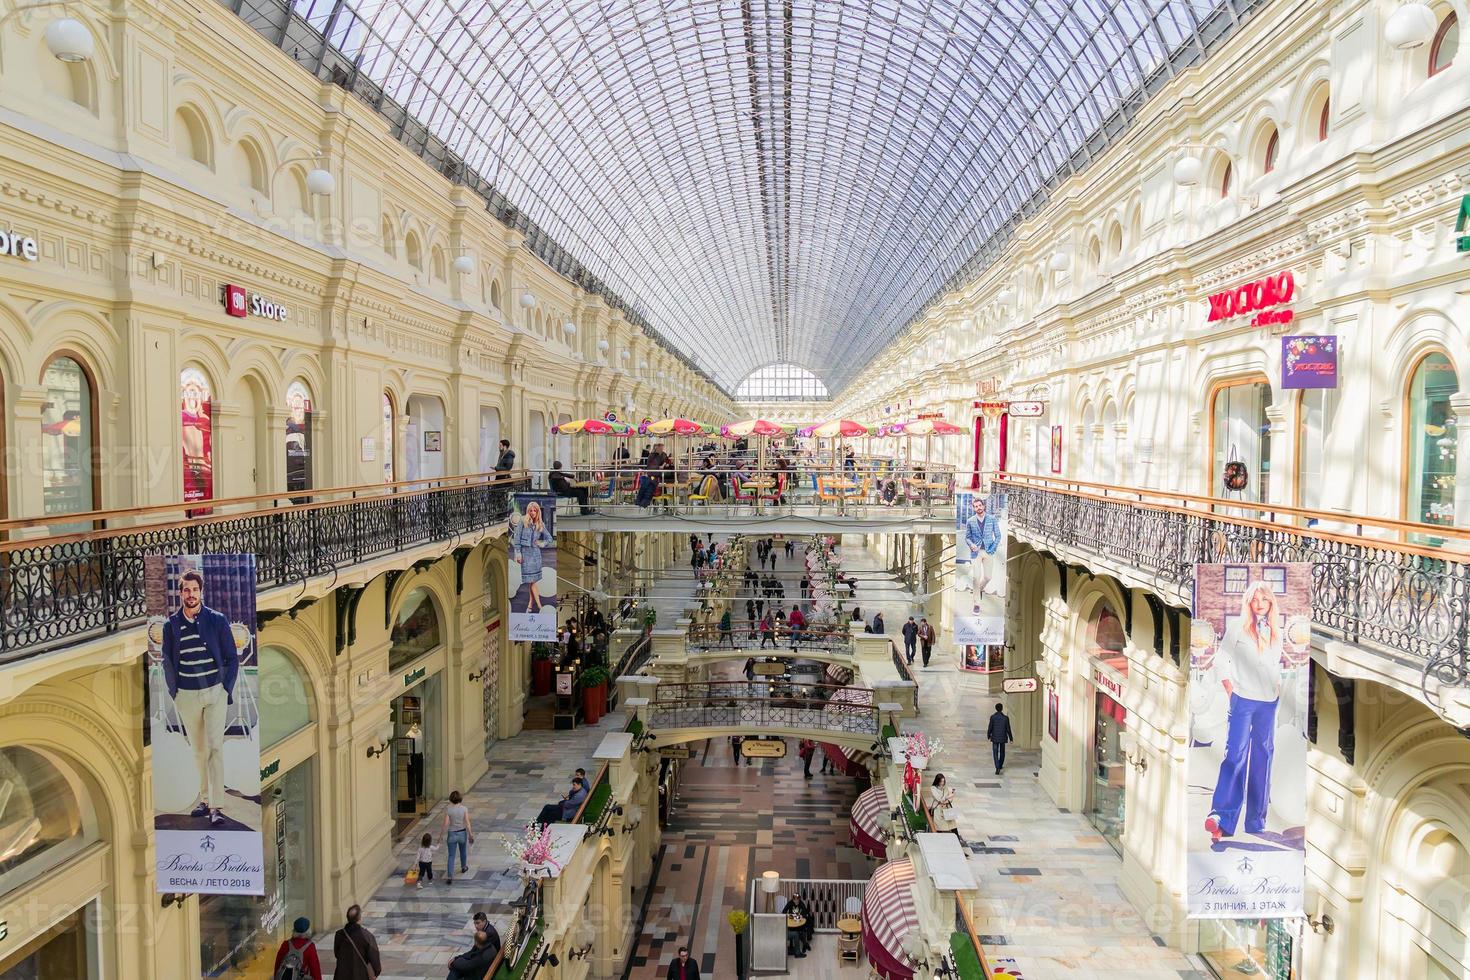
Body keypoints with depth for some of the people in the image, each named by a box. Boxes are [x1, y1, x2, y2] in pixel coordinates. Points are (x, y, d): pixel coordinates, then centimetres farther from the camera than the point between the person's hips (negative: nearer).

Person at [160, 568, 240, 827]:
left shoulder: (217, 620, -3)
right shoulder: (171, 625, 3)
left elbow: (232, 658, 2)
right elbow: (167, 661, 13)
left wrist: (227, 690, -3)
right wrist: (173, 692, 5)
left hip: (215, 692, -3)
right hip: (186, 696, 3)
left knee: (215, 747, -8)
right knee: (198, 750, 12)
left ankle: (216, 806, -9)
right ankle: (205, 798, 25)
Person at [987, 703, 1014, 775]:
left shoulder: (993, 717, -11)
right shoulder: (1005, 718, -9)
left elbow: (990, 728, -8)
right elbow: (1008, 729, -4)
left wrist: (988, 735, 9)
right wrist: (1011, 738, 9)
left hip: (995, 738, -1)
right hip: (1003, 738, 2)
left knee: (995, 753, 0)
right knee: (1002, 752, 21)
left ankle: (997, 768, -14)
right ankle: (1000, 765, 36)